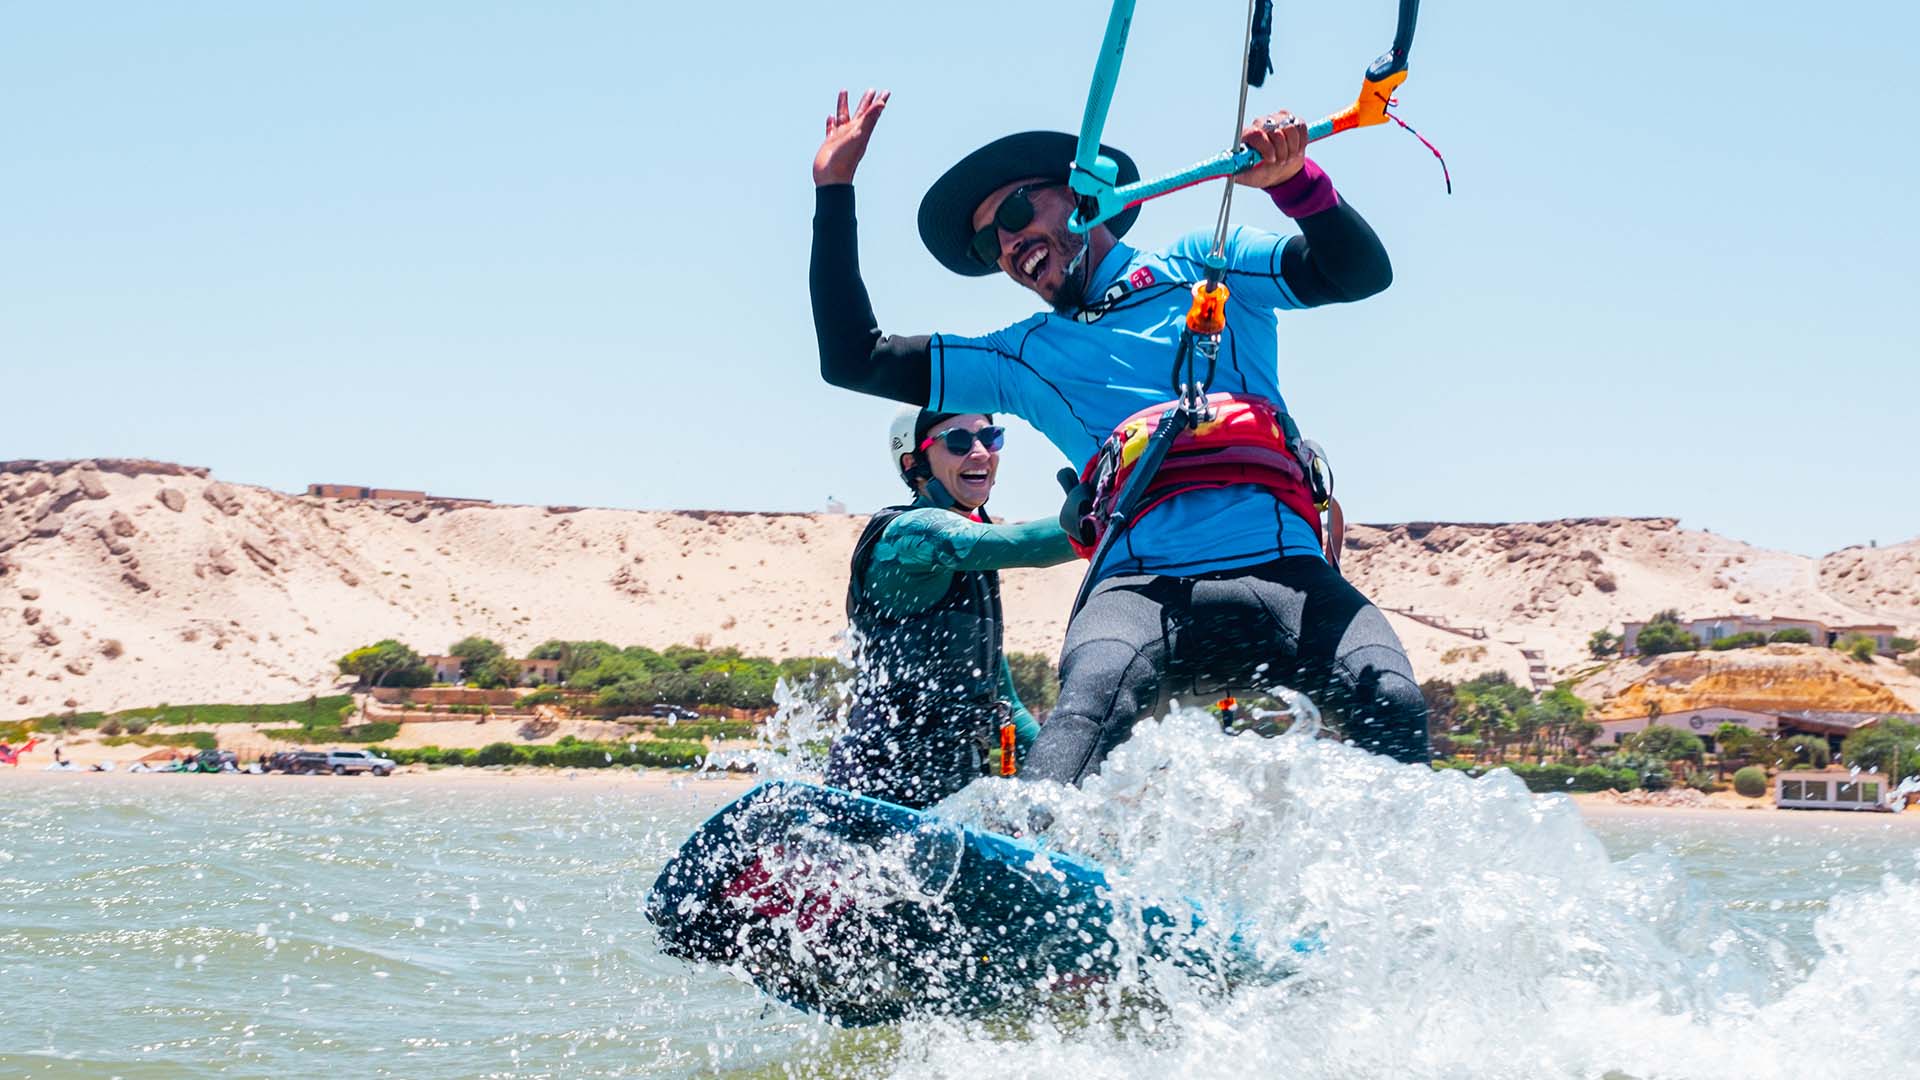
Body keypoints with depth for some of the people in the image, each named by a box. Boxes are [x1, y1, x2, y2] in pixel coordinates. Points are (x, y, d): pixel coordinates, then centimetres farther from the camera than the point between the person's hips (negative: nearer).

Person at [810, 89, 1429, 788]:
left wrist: (1293, 180, -14)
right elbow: (853, 360, 25)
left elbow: (1358, 271, 6)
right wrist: (833, 188, 22)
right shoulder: (1024, 358, 26)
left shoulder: (1203, 266, 18)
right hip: (1142, 582, 1)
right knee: (1094, 694, -34)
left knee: (1391, 705, -29)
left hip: (1283, 572, 0)